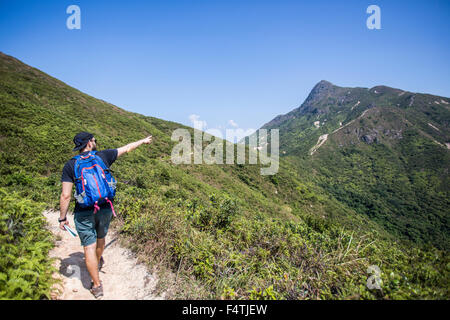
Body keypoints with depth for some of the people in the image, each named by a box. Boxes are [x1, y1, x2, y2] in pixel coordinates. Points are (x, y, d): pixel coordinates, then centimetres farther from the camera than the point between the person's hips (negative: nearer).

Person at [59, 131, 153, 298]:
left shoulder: (70, 165, -5)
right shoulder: (103, 156, -3)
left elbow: (65, 196, -8)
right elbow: (126, 148, 11)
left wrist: (62, 218, 3)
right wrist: (143, 141, 26)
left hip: (84, 213, -2)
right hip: (105, 209, 2)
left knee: (89, 246, 6)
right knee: (100, 238, 26)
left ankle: (97, 286, 13)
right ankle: (98, 262, 54)